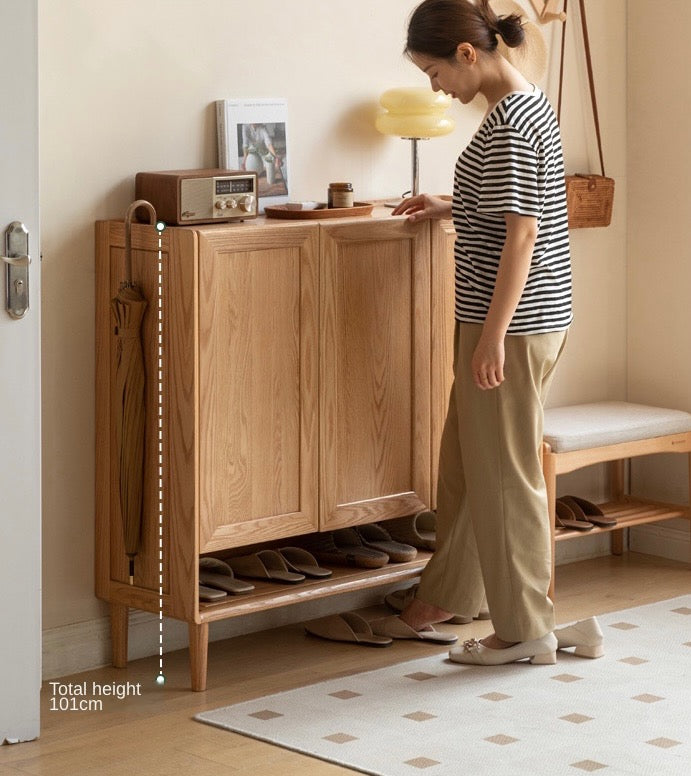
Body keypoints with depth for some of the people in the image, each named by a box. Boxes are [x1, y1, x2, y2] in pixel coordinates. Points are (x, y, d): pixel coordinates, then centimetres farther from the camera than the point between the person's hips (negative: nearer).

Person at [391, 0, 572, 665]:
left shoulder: (508, 125, -19)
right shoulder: (527, 105, 11)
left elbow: (521, 233, -23)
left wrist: (493, 336, -23)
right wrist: (451, 209, 21)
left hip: (512, 322, -10)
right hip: (533, 317, 10)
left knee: (503, 474, 0)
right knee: (465, 460, 20)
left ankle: (525, 630, 10)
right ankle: (449, 593, 34)